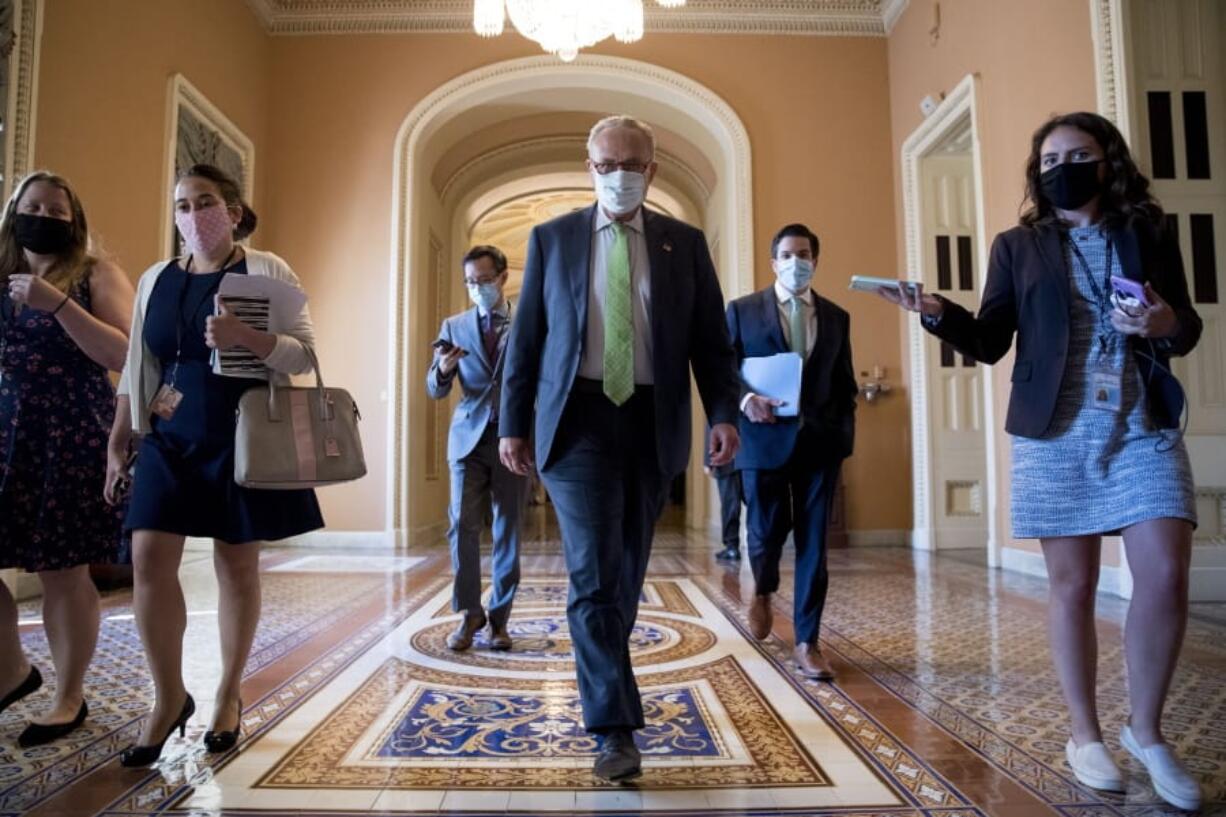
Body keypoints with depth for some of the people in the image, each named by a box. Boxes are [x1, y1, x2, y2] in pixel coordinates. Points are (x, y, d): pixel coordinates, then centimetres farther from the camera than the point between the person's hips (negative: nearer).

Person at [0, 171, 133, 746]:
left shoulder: (96, 276, 1)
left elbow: (124, 356, -12)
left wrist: (57, 303, -18)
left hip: (71, 439, -4)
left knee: (63, 570, 0)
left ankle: (69, 697, 16)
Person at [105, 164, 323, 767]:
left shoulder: (267, 271, -2)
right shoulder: (155, 279, 11)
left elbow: (303, 356, -8)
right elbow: (137, 367, 14)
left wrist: (246, 336, -26)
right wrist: (118, 441, 10)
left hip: (241, 438, -4)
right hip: (169, 439, 4)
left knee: (237, 564, 3)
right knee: (149, 558, -6)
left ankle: (228, 695, 21)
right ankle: (169, 697, 12)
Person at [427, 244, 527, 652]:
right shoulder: (454, 325, 10)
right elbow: (435, 390, 7)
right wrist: (443, 369, -16)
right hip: (469, 437, 1)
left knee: (507, 530, 4)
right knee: (462, 525, -5)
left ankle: (499, 618, 17)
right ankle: (469, 612, 12)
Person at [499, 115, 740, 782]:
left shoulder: (685, 243, 9)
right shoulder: (551, 238, 7)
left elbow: (710, 339, 6)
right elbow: (525, 337, 6)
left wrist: (723, 414, -8)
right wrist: (513, 423, 1)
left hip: (652, 422, 2)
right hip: (579, 418, -2)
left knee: (626, 573, 11)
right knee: (594, 574, -9)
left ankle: (602, 684, 33)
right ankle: (616, 729, -1)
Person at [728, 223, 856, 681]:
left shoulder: (836, 317, 13)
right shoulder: (742, 310, 5)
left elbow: (845, 384, 15)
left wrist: (844, 432, 2)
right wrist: (745, 400, -17)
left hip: (820, 441, 2)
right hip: (764, 437, -2)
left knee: (813, 542, 2)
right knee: (766, 531, 3)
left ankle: (807, 642, 11)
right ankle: (763, 590, 37)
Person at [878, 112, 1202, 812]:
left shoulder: (1151, 233, 10)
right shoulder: (1018, 246, 7)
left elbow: (1189, 330, 9)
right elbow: (990, 343, 1)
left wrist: (1165, 323, -14)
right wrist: (937, 312, -16)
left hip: (1145, 431, 1)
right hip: (1054, 437, -1)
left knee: (1166, 577, -7)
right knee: (1073, 586, 3)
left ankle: (1147, 731, 16)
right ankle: (1087, 735, 20)